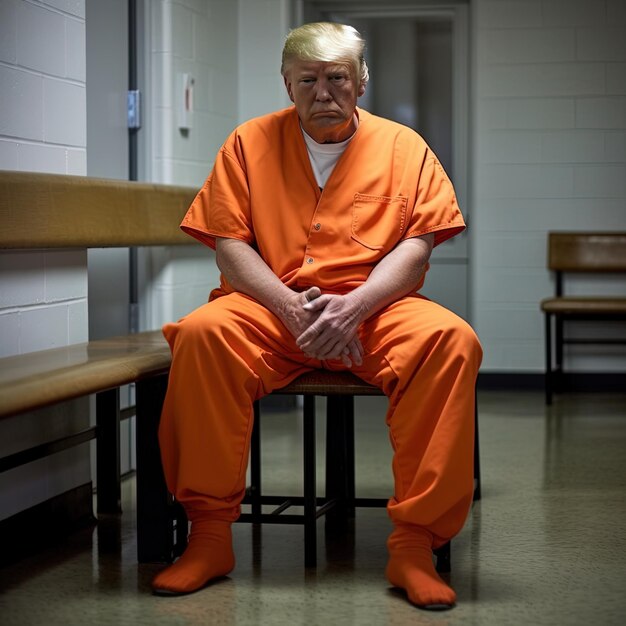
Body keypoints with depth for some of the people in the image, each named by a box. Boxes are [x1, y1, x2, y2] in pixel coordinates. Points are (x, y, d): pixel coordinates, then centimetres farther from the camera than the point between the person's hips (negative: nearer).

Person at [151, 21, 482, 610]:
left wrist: (354, 306, -18)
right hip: (271, 306, 0)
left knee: (451, 339, -31)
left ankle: (414, 544, -27)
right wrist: (291, 307, -16)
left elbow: (416, 247, 0)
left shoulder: (404, 147, 9)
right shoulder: (249, 142, 10)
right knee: (201, 334, -32)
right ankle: (210, 534, -22)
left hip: (374, 310, 0)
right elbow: (230, 246, 2)